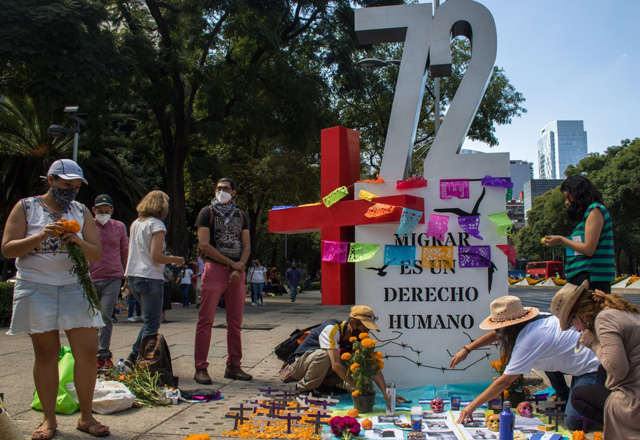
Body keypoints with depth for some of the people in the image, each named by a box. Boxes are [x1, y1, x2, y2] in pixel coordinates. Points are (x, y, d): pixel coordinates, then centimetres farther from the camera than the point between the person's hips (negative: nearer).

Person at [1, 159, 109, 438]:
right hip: (36, 287, -2)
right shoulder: (26, 208, 3)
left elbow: (96, 254, 9)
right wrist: (39, 237, -18)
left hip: (75, 287, 2)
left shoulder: (81, 211, 11)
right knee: (46, 353, 3)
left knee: (88, 352, -3)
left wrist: (80, 242, -12)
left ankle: (86, 417, 12)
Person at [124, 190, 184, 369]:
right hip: (150, 278, -8)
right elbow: (156, 256, -18)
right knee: (152, 324, -1)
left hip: (133, 277, 8)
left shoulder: (135, 224, 13)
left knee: (150, 321, 18)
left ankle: (134, 356, 13)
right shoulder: (156, 224, -10)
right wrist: (175, 260, -4)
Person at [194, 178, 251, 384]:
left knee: (235, 323, 6)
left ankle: (233, 366, 13)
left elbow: (246, 246, 12)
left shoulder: (241, 216, 17)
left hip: (237, 273, 4)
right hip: (214, 269, -4)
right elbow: (204, 245, -5)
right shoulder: (207, 213, 5)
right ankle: (201, 368, -1)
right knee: (206, 321, -6)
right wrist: (231, 263, -7)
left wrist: (239, 268, -6)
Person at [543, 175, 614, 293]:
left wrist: (561, 240, -3)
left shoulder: (595, 210, -6)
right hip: (580, 277, 9)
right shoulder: (585, 213, 22)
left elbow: (588, 249, -13)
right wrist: (561, 242, 11)